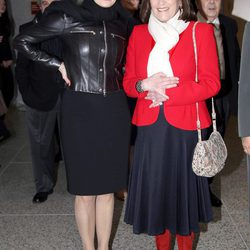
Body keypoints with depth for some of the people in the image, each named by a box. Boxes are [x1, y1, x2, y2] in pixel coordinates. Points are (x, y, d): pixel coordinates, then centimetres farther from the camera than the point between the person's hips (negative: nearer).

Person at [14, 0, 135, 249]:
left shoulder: (123, 23, 5)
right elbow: (22, 41, 2)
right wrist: (58, 65, -1)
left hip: (114, 112, 3)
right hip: (79, 111, -3)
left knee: (108, 187, 13)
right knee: (85, 190, 7)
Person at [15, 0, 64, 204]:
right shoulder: (28, 30, 3)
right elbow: (22, 67, 3)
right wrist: (28, 95, -4)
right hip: (41, 97, 1)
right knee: (41, 144, 10)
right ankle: (44, 186, 26)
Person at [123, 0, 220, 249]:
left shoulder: (200, 31, -2)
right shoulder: (138, 34, 7)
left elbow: (211, 83, -7)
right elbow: (128, 83, 8)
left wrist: (167, 93, -14)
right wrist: (146, 85, -14)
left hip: (185, 129, -2)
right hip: (150, 128, 3)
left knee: (184, 191, 9)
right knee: (155, 192, 11)